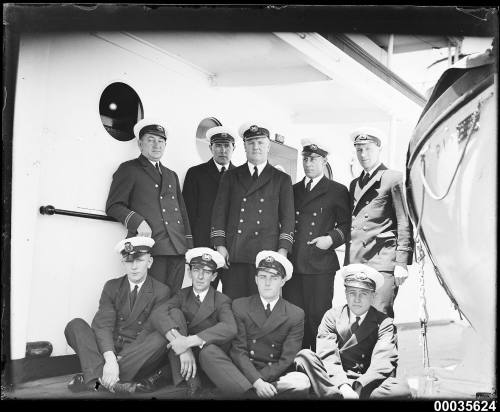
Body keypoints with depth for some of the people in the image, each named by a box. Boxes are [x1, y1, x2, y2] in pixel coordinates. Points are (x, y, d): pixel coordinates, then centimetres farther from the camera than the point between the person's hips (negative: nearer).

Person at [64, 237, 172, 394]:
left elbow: (148, 330, -10)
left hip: (138, 355, -2)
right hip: (107, 349, 3)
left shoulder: (161, 291, 0)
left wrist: (119, 359, -24)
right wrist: (110, 359, -26)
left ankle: (93, 377, -32)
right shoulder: (112, 286, 7)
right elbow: (103, 324, -8)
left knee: (160, 339, -31)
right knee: (75, 325, -16)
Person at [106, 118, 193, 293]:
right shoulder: (129, 169, 8)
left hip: (177, 250, 6)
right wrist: (137, 221, -15)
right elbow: (113, 206, 1)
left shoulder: (171, 175, 27)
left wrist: (189, 245, 14)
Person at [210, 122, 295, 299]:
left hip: (266, 256, -1)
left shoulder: (282, 179, 12)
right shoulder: (230, 176, 15)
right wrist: (220, 245, 0)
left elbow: (287, 218, 7)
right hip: (233, 255, 1)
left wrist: (283, 250, -3)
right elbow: (219, 213, 10)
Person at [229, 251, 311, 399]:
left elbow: (287, 359, -4)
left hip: (277, 375, 2)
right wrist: (256, 382, -20)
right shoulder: (240, 306, 5)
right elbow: (238, 350, -3)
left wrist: (255, 381, -15)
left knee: (301, 383, -31)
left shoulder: (296, 315, 3)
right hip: (245, 373, -1)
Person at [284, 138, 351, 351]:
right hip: (292, 265, 4)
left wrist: (331, 238, -10)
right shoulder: (292, 190, 19)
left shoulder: (337, 191, 7)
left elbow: (347, 226, 6)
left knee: (318, 317, -3)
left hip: (321, 266, -4)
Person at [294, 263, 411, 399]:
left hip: (367, 387, 0)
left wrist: (358, 388, -26)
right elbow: (328, 356, -6)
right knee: (304, 356, -23)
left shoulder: (383, 323, 5)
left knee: (402, 389, -30)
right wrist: (343, 386, -24)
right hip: (333, 383, 0)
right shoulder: (332, 316, 8)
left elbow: (383, 363, -10)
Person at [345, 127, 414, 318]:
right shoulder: (354, 184, 20)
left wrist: (402, 263, -10)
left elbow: (405, 224, -4)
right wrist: (347, 263, 16)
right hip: (354, 263, 6)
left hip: (382, 262, -6)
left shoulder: (394, 179, 0)